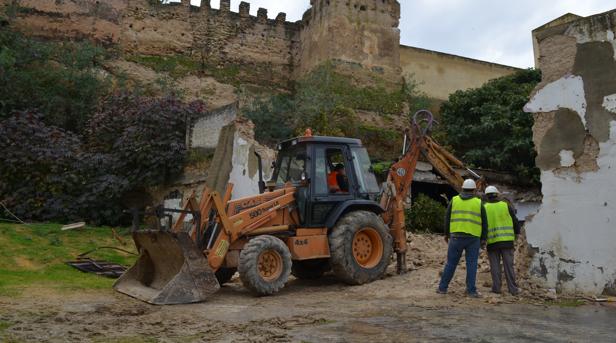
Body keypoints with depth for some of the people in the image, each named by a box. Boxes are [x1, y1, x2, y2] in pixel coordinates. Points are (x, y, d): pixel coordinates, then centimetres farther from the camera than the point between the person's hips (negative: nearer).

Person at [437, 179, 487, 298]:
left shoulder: (454, 200, 5)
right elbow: (484, 222, 3)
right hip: (473, 238, -1)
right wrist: (483, 238, 9)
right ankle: (471, 290, 5)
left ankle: (443, 288, 12)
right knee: (471, 264, 5)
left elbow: (447, 218, 7)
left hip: (456, 236, 1)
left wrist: (446, 233, 16)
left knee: (451, 263, 7)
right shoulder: (479, 203, 3)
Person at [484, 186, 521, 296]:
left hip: (492, 242, -1)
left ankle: (496, 288, 7)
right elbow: (515, 222, 5)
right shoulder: (506, 206, 2)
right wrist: (516, 233, 22)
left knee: (495, 265, 7)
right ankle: (513, 289, 6)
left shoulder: (484, 208, 0)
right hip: (507, 241, 1)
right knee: (509, 265, 4)